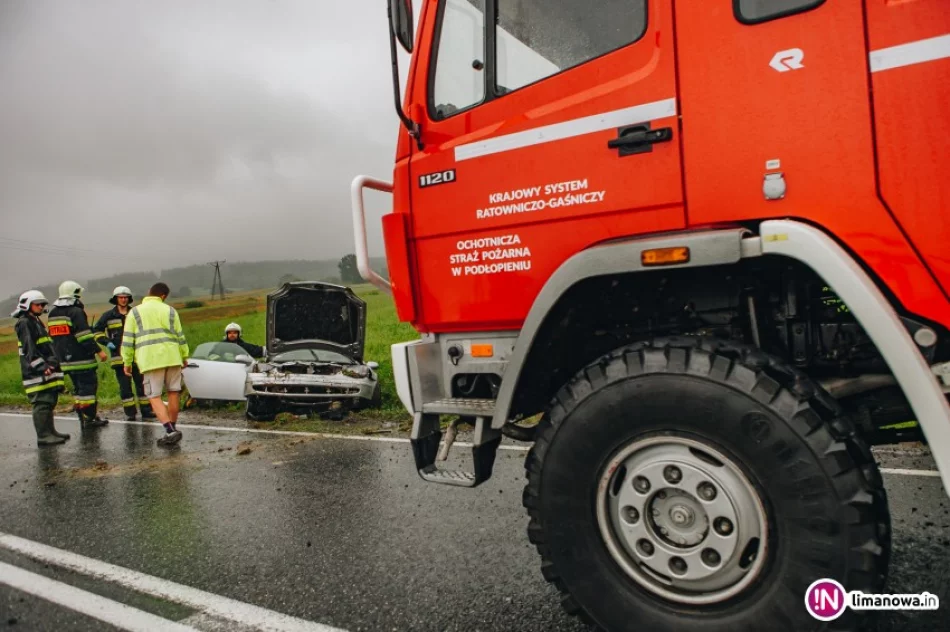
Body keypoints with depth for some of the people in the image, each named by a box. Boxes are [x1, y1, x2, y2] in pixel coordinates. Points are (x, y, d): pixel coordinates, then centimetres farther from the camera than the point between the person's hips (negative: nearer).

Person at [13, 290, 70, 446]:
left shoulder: (36, 322, 21)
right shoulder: (24, 323, -10)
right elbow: (29, 348, -19)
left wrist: (53, 363, 28)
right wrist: (42, 366, -26)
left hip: (46, 370, 10)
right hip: (36, 373, -10)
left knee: (49, 402, 13)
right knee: (42, 404, -11)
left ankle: (50, 431, 20)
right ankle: (43, 436, -10)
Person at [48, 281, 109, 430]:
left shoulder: (52, 314, 15)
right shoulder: (76, 312, -13)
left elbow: (53, 336, 21)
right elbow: (85, 336, -19)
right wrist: (98, 351, -15)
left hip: (64, 360, 8)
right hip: (80, 359, -8)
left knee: (78, 387, 15)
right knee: (88, 385, -3)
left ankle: (83, 417, 17)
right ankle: (89, 418, -2)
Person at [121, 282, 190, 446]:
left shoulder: (135, 312, 6)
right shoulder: (170, 310, 10)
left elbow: (127, 340, 3)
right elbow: (180, 336, 10)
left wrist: (127, 362, 10)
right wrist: (184, 356, 19)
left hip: (150, 359, -2)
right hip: (172, 357, 2)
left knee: (155, 397, -2)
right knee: (173, 393, 12)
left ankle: (170, 430, -16)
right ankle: (172, 429, 19)